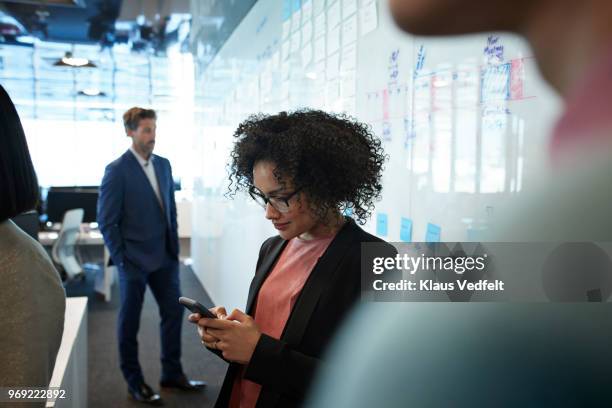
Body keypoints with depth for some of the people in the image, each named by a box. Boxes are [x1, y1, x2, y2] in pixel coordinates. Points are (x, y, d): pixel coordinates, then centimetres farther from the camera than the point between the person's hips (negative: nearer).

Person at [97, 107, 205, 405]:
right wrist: (122, 260, -12)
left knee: (173, 312, 11)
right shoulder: (117, 171, -11)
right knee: (130, 321, 9)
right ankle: (134, 382, 26)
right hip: (135, 260, -6)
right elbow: (107, 222, -11)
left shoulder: (163, 164, 7)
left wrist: (175, 247, 9)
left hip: (165, 257, 6)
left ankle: (172, 373, 28)